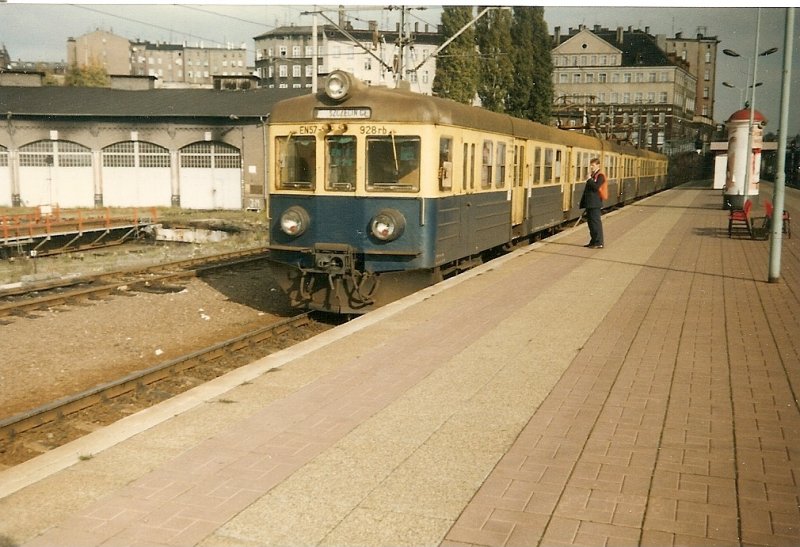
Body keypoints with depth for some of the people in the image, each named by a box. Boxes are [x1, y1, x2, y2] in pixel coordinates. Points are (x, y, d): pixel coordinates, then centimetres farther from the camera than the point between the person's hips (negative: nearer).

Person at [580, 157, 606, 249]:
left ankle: (599, 243, -2)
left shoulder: (600, 176, -10)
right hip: (590, 203, 9)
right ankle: (593, 241, 20)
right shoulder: (593, 175, 17)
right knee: (591, 222, 12)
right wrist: (583, 202, 16)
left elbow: (596, 187, -24)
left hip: (595, 204, -9)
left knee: (596, 222, -6)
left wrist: (589, 180, -16)